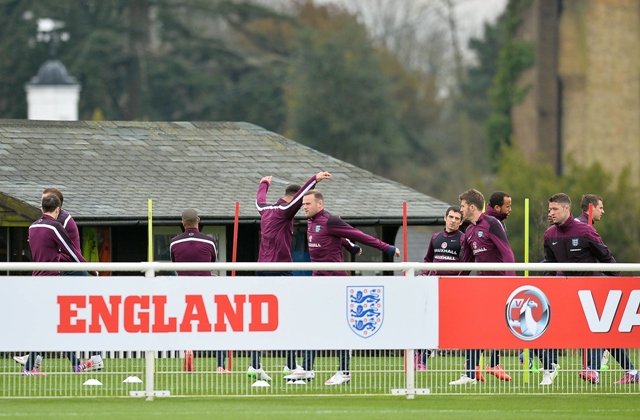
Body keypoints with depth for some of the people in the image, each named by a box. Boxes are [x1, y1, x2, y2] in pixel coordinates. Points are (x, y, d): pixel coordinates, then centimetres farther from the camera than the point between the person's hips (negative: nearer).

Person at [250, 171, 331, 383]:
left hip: (262, 269, 8)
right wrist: (315, 179, -33)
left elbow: (259, 199, 36)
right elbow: (299, 197, -26)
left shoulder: (265, 210, 14)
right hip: (280, 270, -8)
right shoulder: (284, 211, -9)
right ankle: (292, 368, -6)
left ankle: (255, 366, 10)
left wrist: (264, 183, 55)